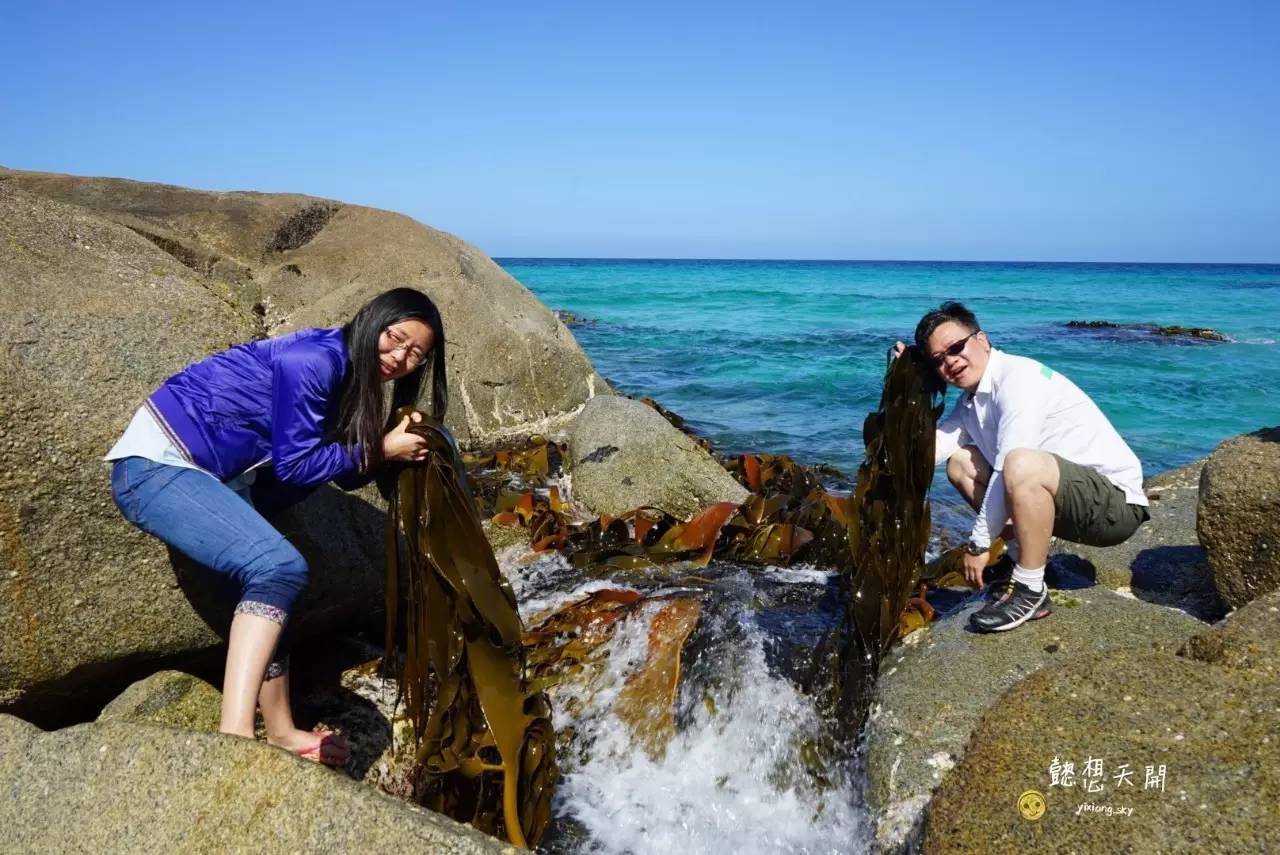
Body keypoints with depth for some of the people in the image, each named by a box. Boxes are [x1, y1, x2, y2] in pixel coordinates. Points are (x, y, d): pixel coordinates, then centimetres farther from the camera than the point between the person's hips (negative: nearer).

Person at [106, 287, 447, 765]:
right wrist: (381, 450, -11)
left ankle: (281, 734, 29)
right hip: (156, 464, -10)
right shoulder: (314, 359, -20)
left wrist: (396, 448, -5)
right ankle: (235, 736, -32)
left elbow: (348, 474, 11)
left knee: (268, 584, 14)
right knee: (280, 566, -26)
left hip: (213, 476, 10)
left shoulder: (345, 376, 9)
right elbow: (295, 464, -16)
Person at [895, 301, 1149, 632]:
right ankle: (1025, 554, 6)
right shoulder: (970, 403, 8)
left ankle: (1030, 591, -17)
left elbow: (1011, 470, -24)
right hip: (1068, 496, 9)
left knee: (1022, 465, -36)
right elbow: (928, 452, -4)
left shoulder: (1018, 377, -19)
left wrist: (978, 543, -18)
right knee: (960, 463, 8)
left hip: (1115, 502, -9)